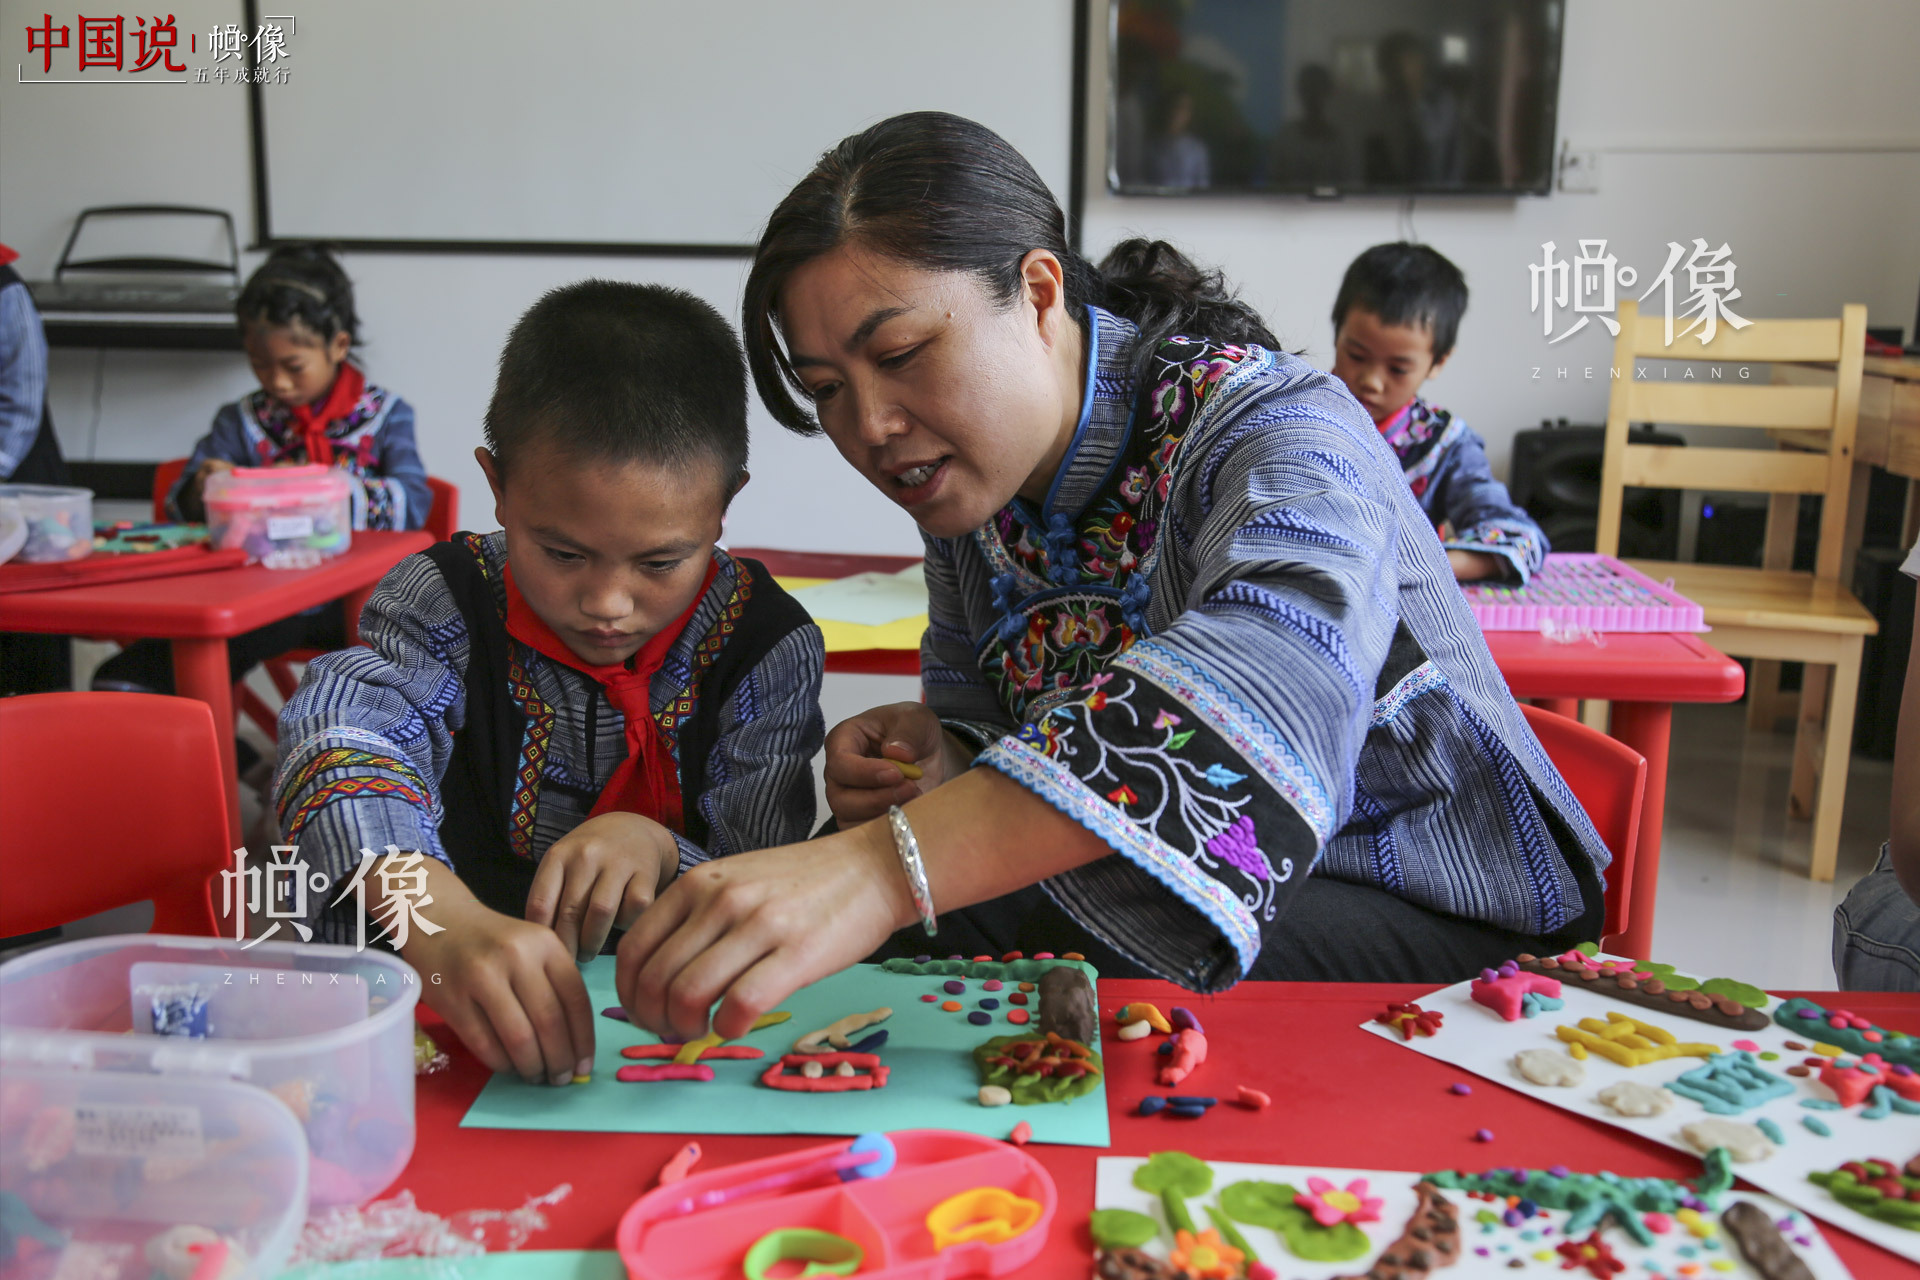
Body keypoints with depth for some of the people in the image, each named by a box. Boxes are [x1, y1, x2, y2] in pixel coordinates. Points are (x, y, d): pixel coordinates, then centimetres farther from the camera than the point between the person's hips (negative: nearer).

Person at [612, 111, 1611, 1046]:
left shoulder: (1273, 426, -22)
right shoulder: (965, 488, 0)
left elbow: (1273, 676, -45)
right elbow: (986, 730, 11)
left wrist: (886, 867, -57)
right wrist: (934, 762, -16)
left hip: (1432, 919, -5)